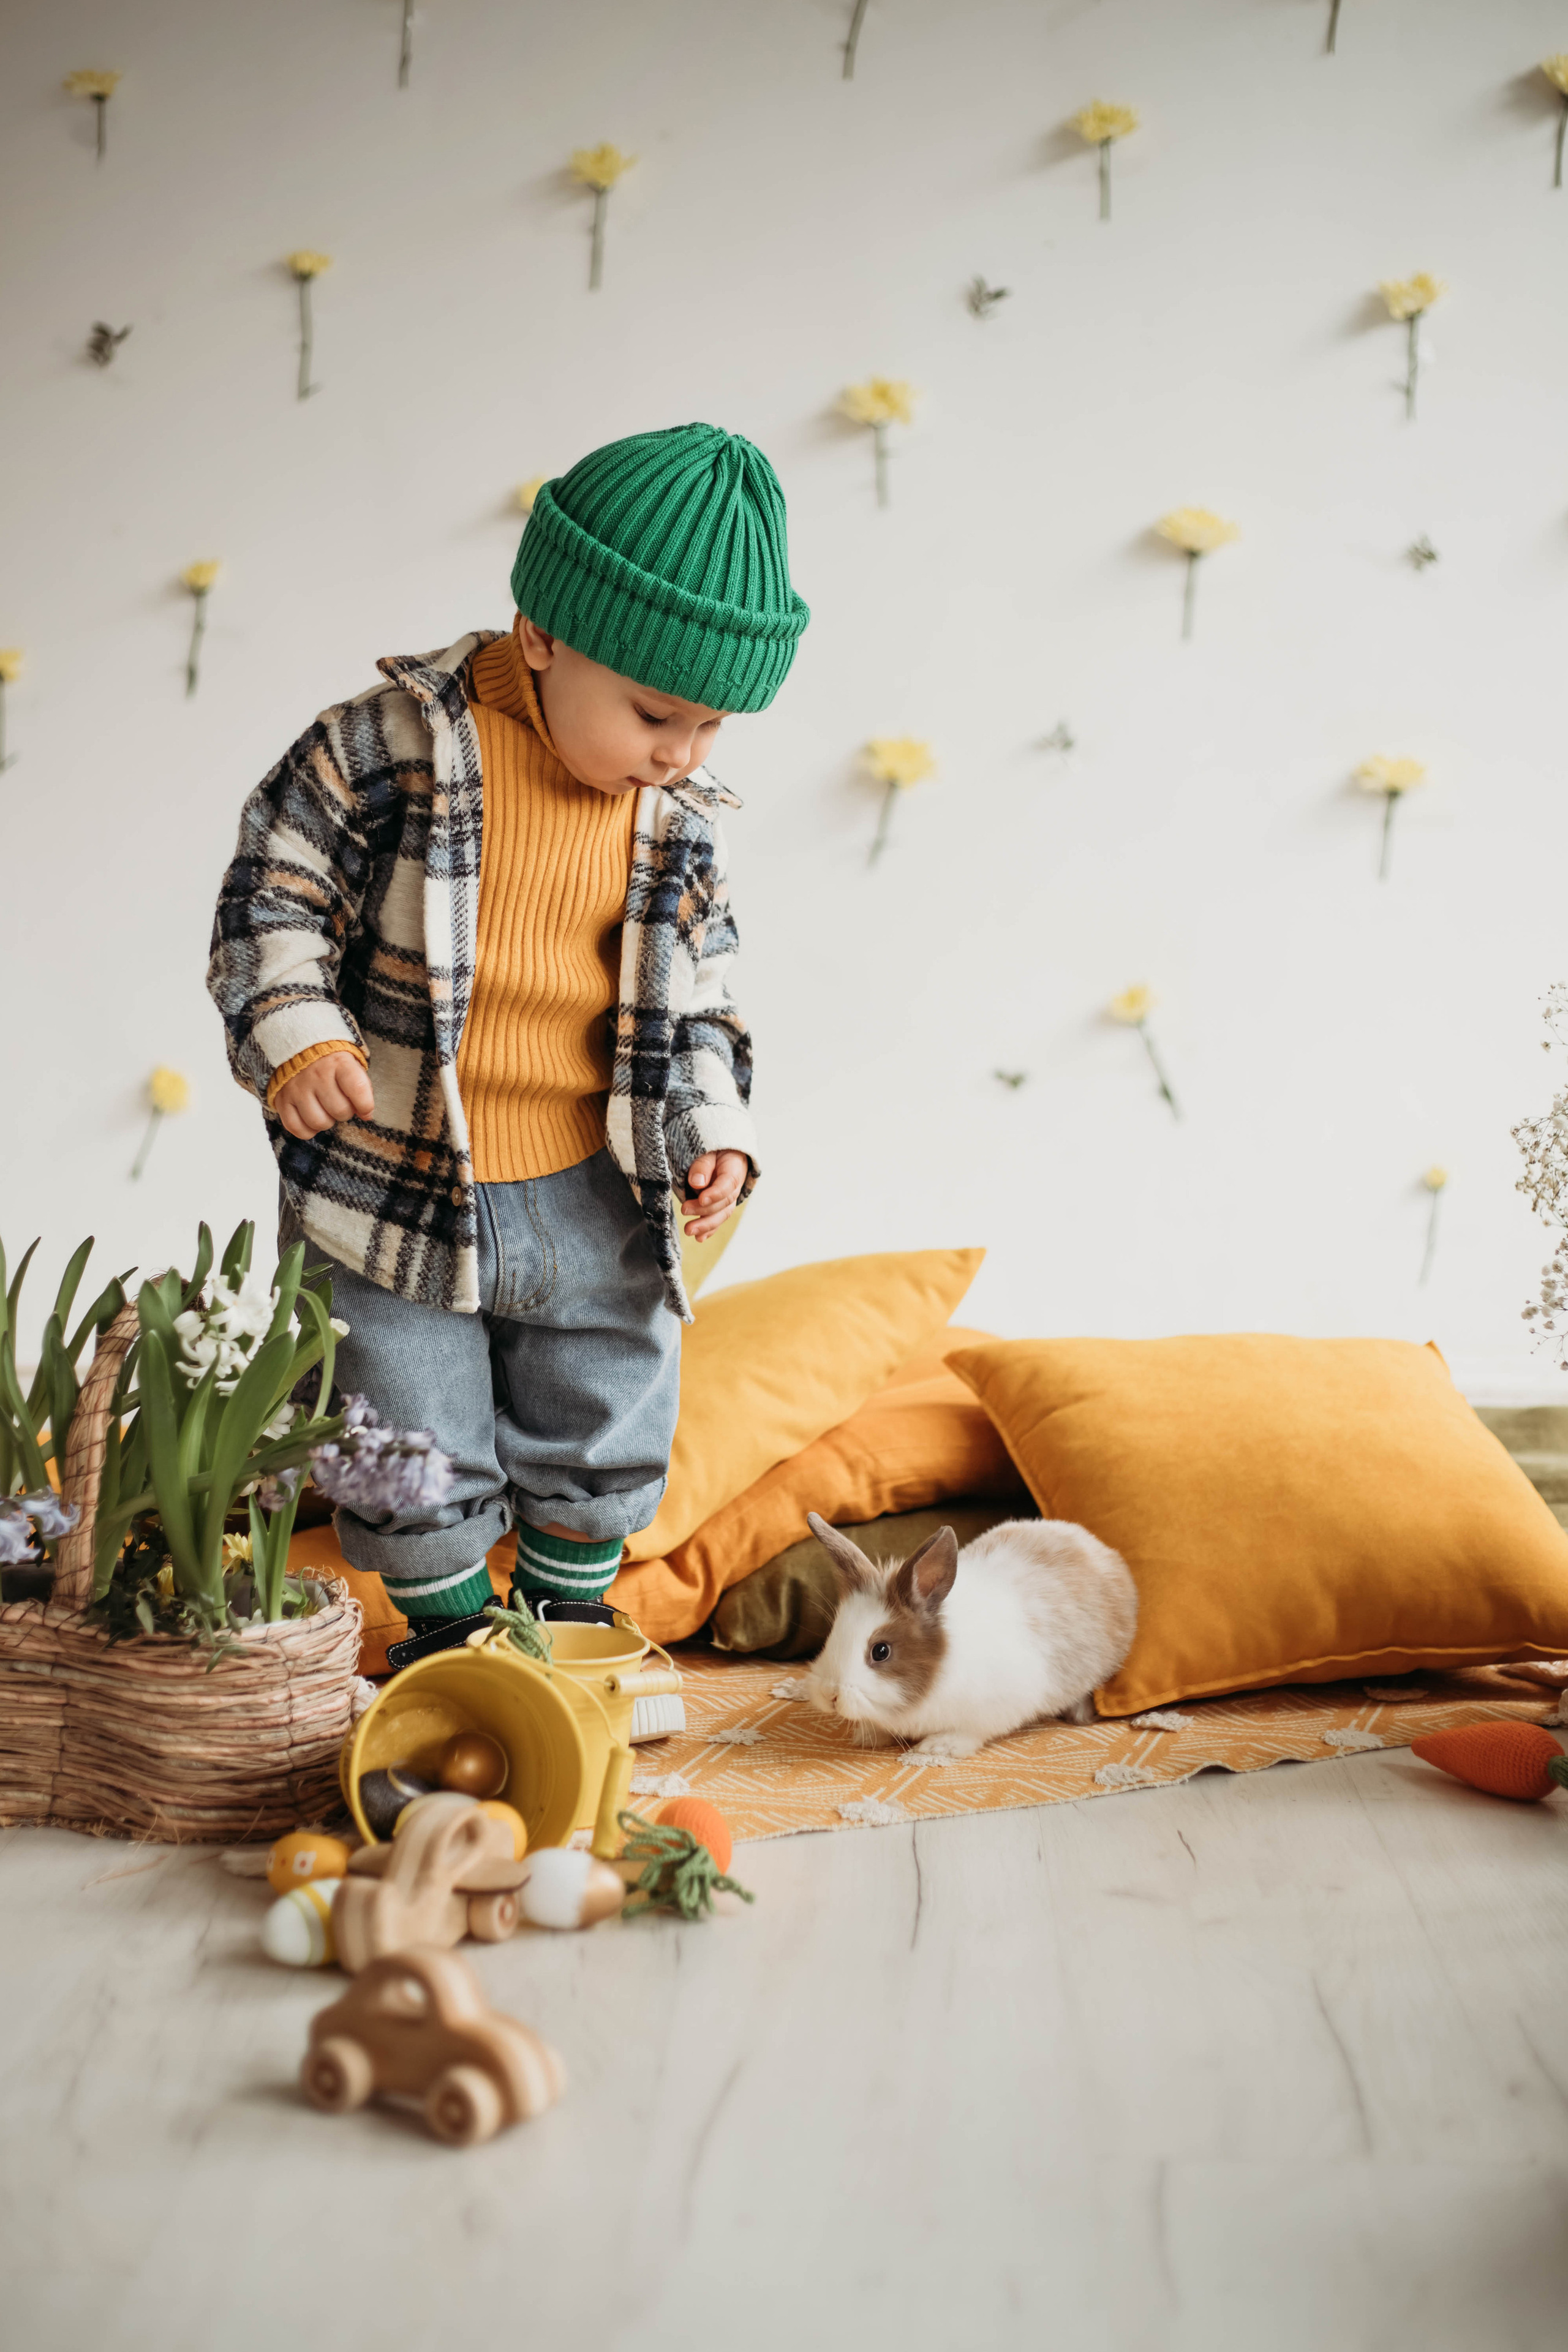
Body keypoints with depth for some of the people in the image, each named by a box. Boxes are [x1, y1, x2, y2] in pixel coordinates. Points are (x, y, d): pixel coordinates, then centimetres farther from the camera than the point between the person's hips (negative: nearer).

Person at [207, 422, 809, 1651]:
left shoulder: (680, 816, -1)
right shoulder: (392, 743, -13)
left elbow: (698, 992, 10)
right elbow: (274, 900, -9)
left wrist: (713, 1126, -2)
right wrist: (294, 1038, -23)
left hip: (592, 1203, 4)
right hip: (397, 1192, -3)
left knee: (604, 1443, 17)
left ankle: (567, 1628, 43)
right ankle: (450, 1642, 36)